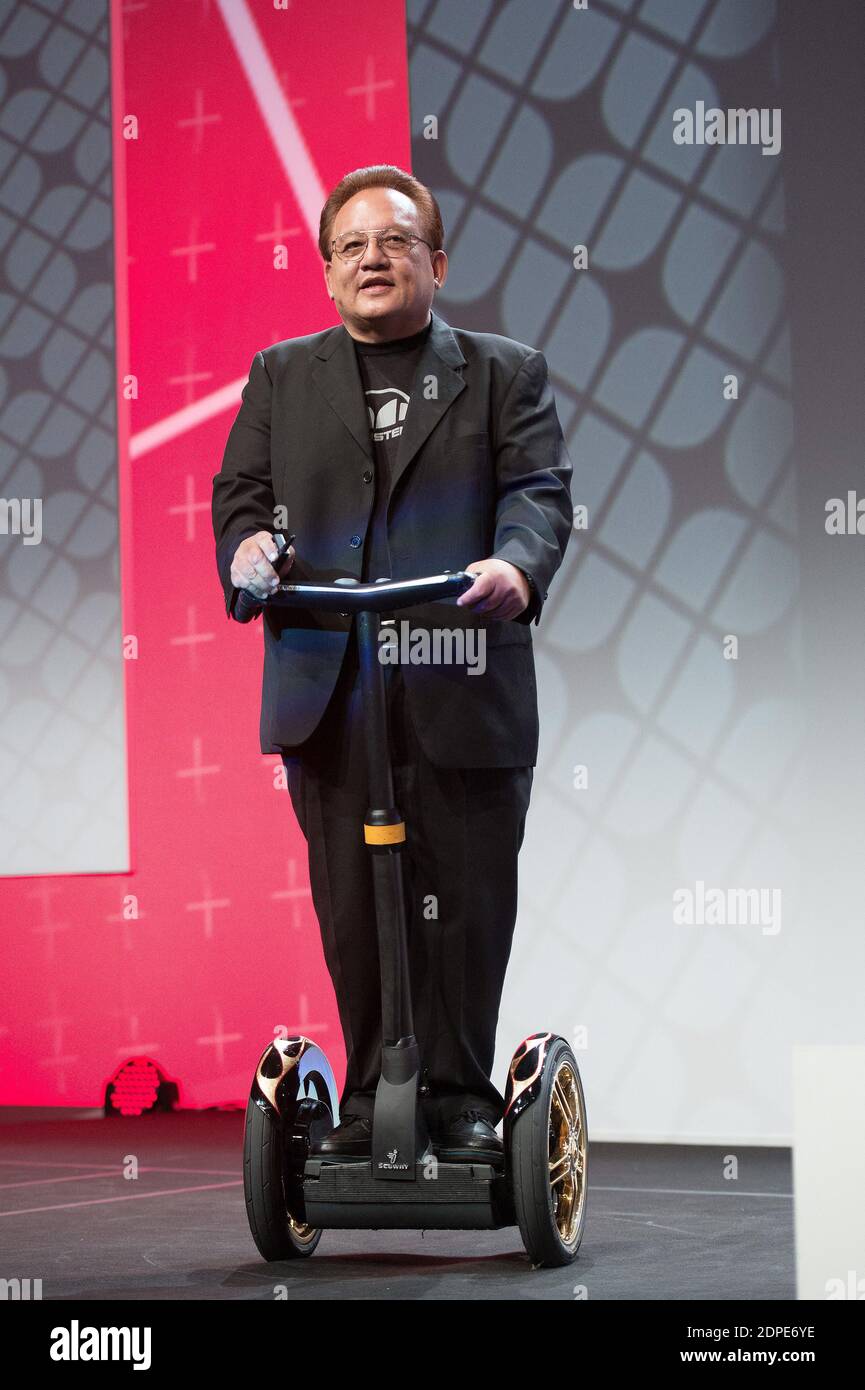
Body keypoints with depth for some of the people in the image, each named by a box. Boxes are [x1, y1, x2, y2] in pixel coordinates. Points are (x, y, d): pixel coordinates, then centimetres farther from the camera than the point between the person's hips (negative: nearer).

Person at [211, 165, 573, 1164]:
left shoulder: (506, 374, 12)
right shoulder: (280, 377, 18)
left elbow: (538, 491, -1)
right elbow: (241, 494, 11)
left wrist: (516, 565, -23)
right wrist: (247, 551, -13)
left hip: (464, 695, -1)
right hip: (327, 693, 2)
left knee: (463, 905, 1)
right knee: (353, 913, 2)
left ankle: (459, 1099, 12)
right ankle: (372, 1099, 12)